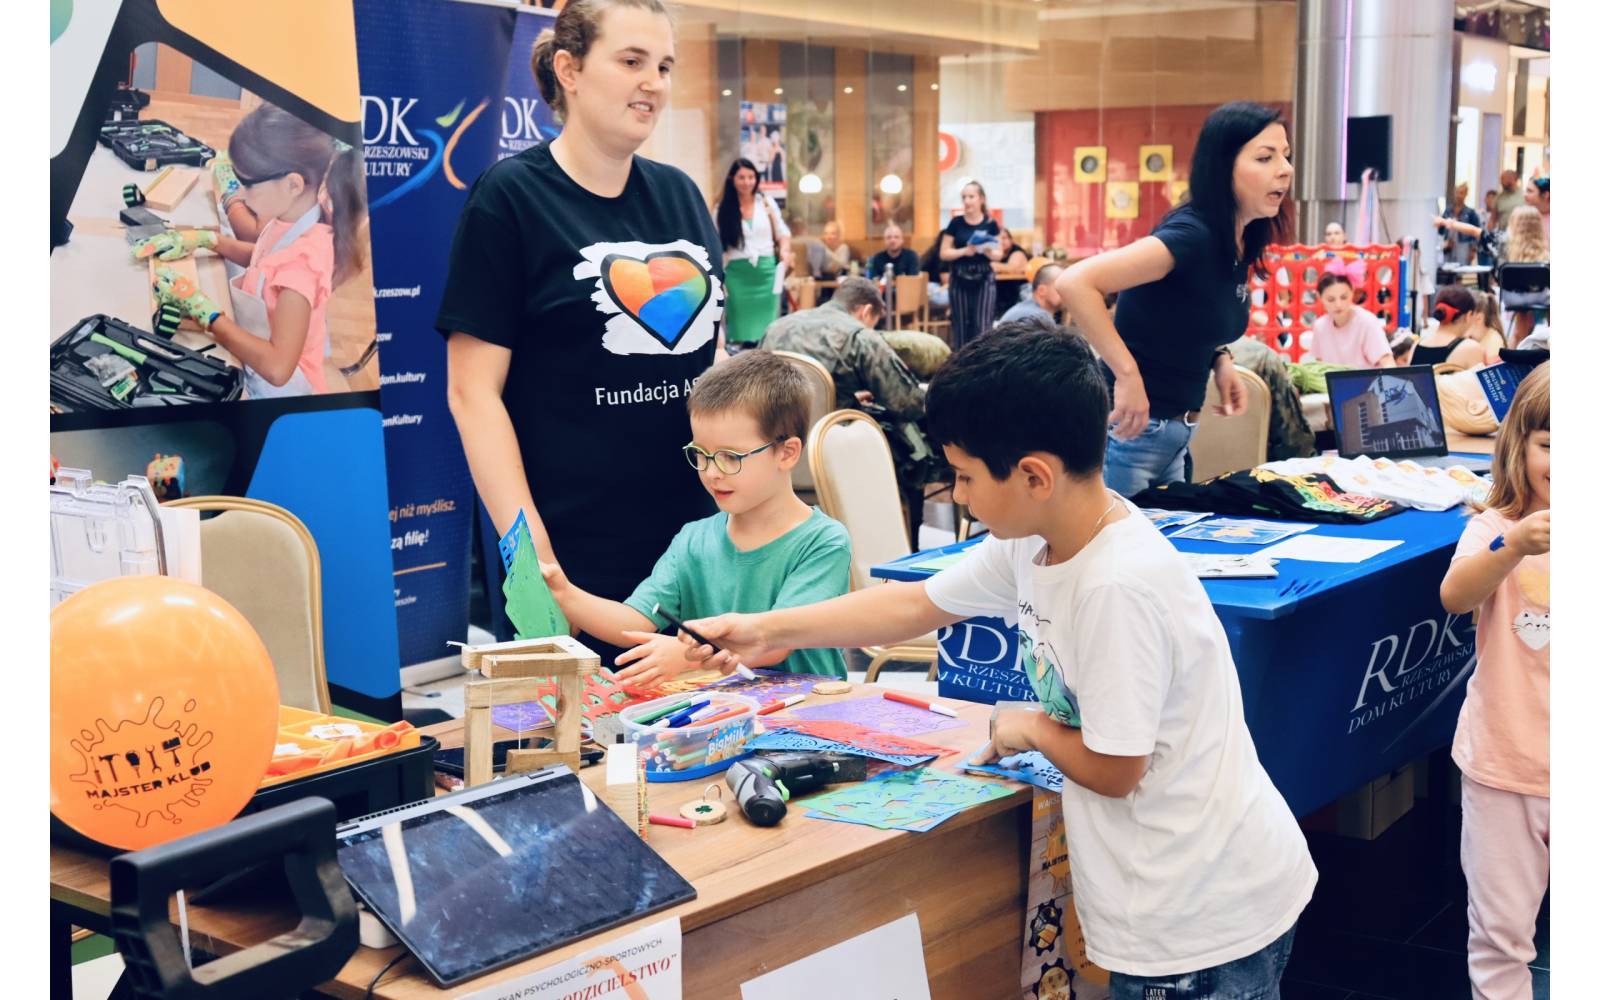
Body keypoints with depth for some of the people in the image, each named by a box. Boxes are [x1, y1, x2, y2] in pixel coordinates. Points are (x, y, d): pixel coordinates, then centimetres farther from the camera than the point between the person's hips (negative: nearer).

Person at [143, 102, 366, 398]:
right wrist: (205, 239, 5)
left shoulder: (303, 258, -31)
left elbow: (277, 368, -37)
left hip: (277, 392, -8)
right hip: (254, 372, 8)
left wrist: (200, 309, -29)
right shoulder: (295, 217, -6)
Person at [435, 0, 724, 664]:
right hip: (576, 556, -5)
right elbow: (473, 392, -10)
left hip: (696, 539, 5)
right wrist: (531, 554, -16)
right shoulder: (509, 197, -6)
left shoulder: (680, 195, 10)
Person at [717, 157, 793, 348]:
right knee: (741, 324, 0)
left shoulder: (766, 202, 6)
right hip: (737, 273, -1)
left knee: (767, 324, 0)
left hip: (766, 270, 1)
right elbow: (717, 245, 4)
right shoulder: (723, 208, 2)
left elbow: (782, 233, 12)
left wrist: (784, 251, -8)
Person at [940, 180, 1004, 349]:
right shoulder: (956, 223, -1)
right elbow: (943, 253, -1)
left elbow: (998, 254, 5)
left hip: (984, 279, 0)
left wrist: (990, 252, -18)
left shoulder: (990, 224, 0)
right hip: (960, 279, 0)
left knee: (982, 325, -4)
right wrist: (964, 251, -17)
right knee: (960, 324, 5)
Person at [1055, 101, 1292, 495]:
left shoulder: (1240, 243, 5)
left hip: (1175, 433, 9)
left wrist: (1220, 359, 4)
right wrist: (1127, 375, -28)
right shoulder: (1191, 236, -21)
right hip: (1131, 431, -9)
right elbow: (1074, 283, -31)